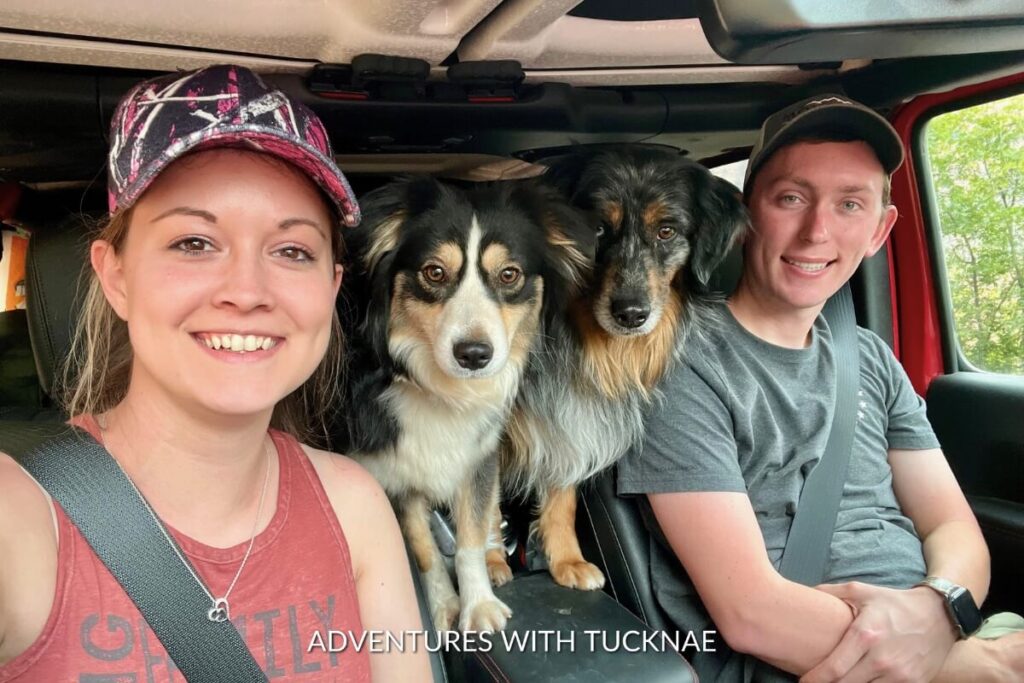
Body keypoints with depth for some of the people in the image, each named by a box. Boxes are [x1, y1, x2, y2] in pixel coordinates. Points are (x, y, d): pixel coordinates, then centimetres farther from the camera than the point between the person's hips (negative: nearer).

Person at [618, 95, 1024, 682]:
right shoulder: (684, 366, -10)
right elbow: (750, 612, -16)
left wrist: (935, 610, -15)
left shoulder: (871, 360, 13)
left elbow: (955, 530, 9)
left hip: (939, 634, 6)